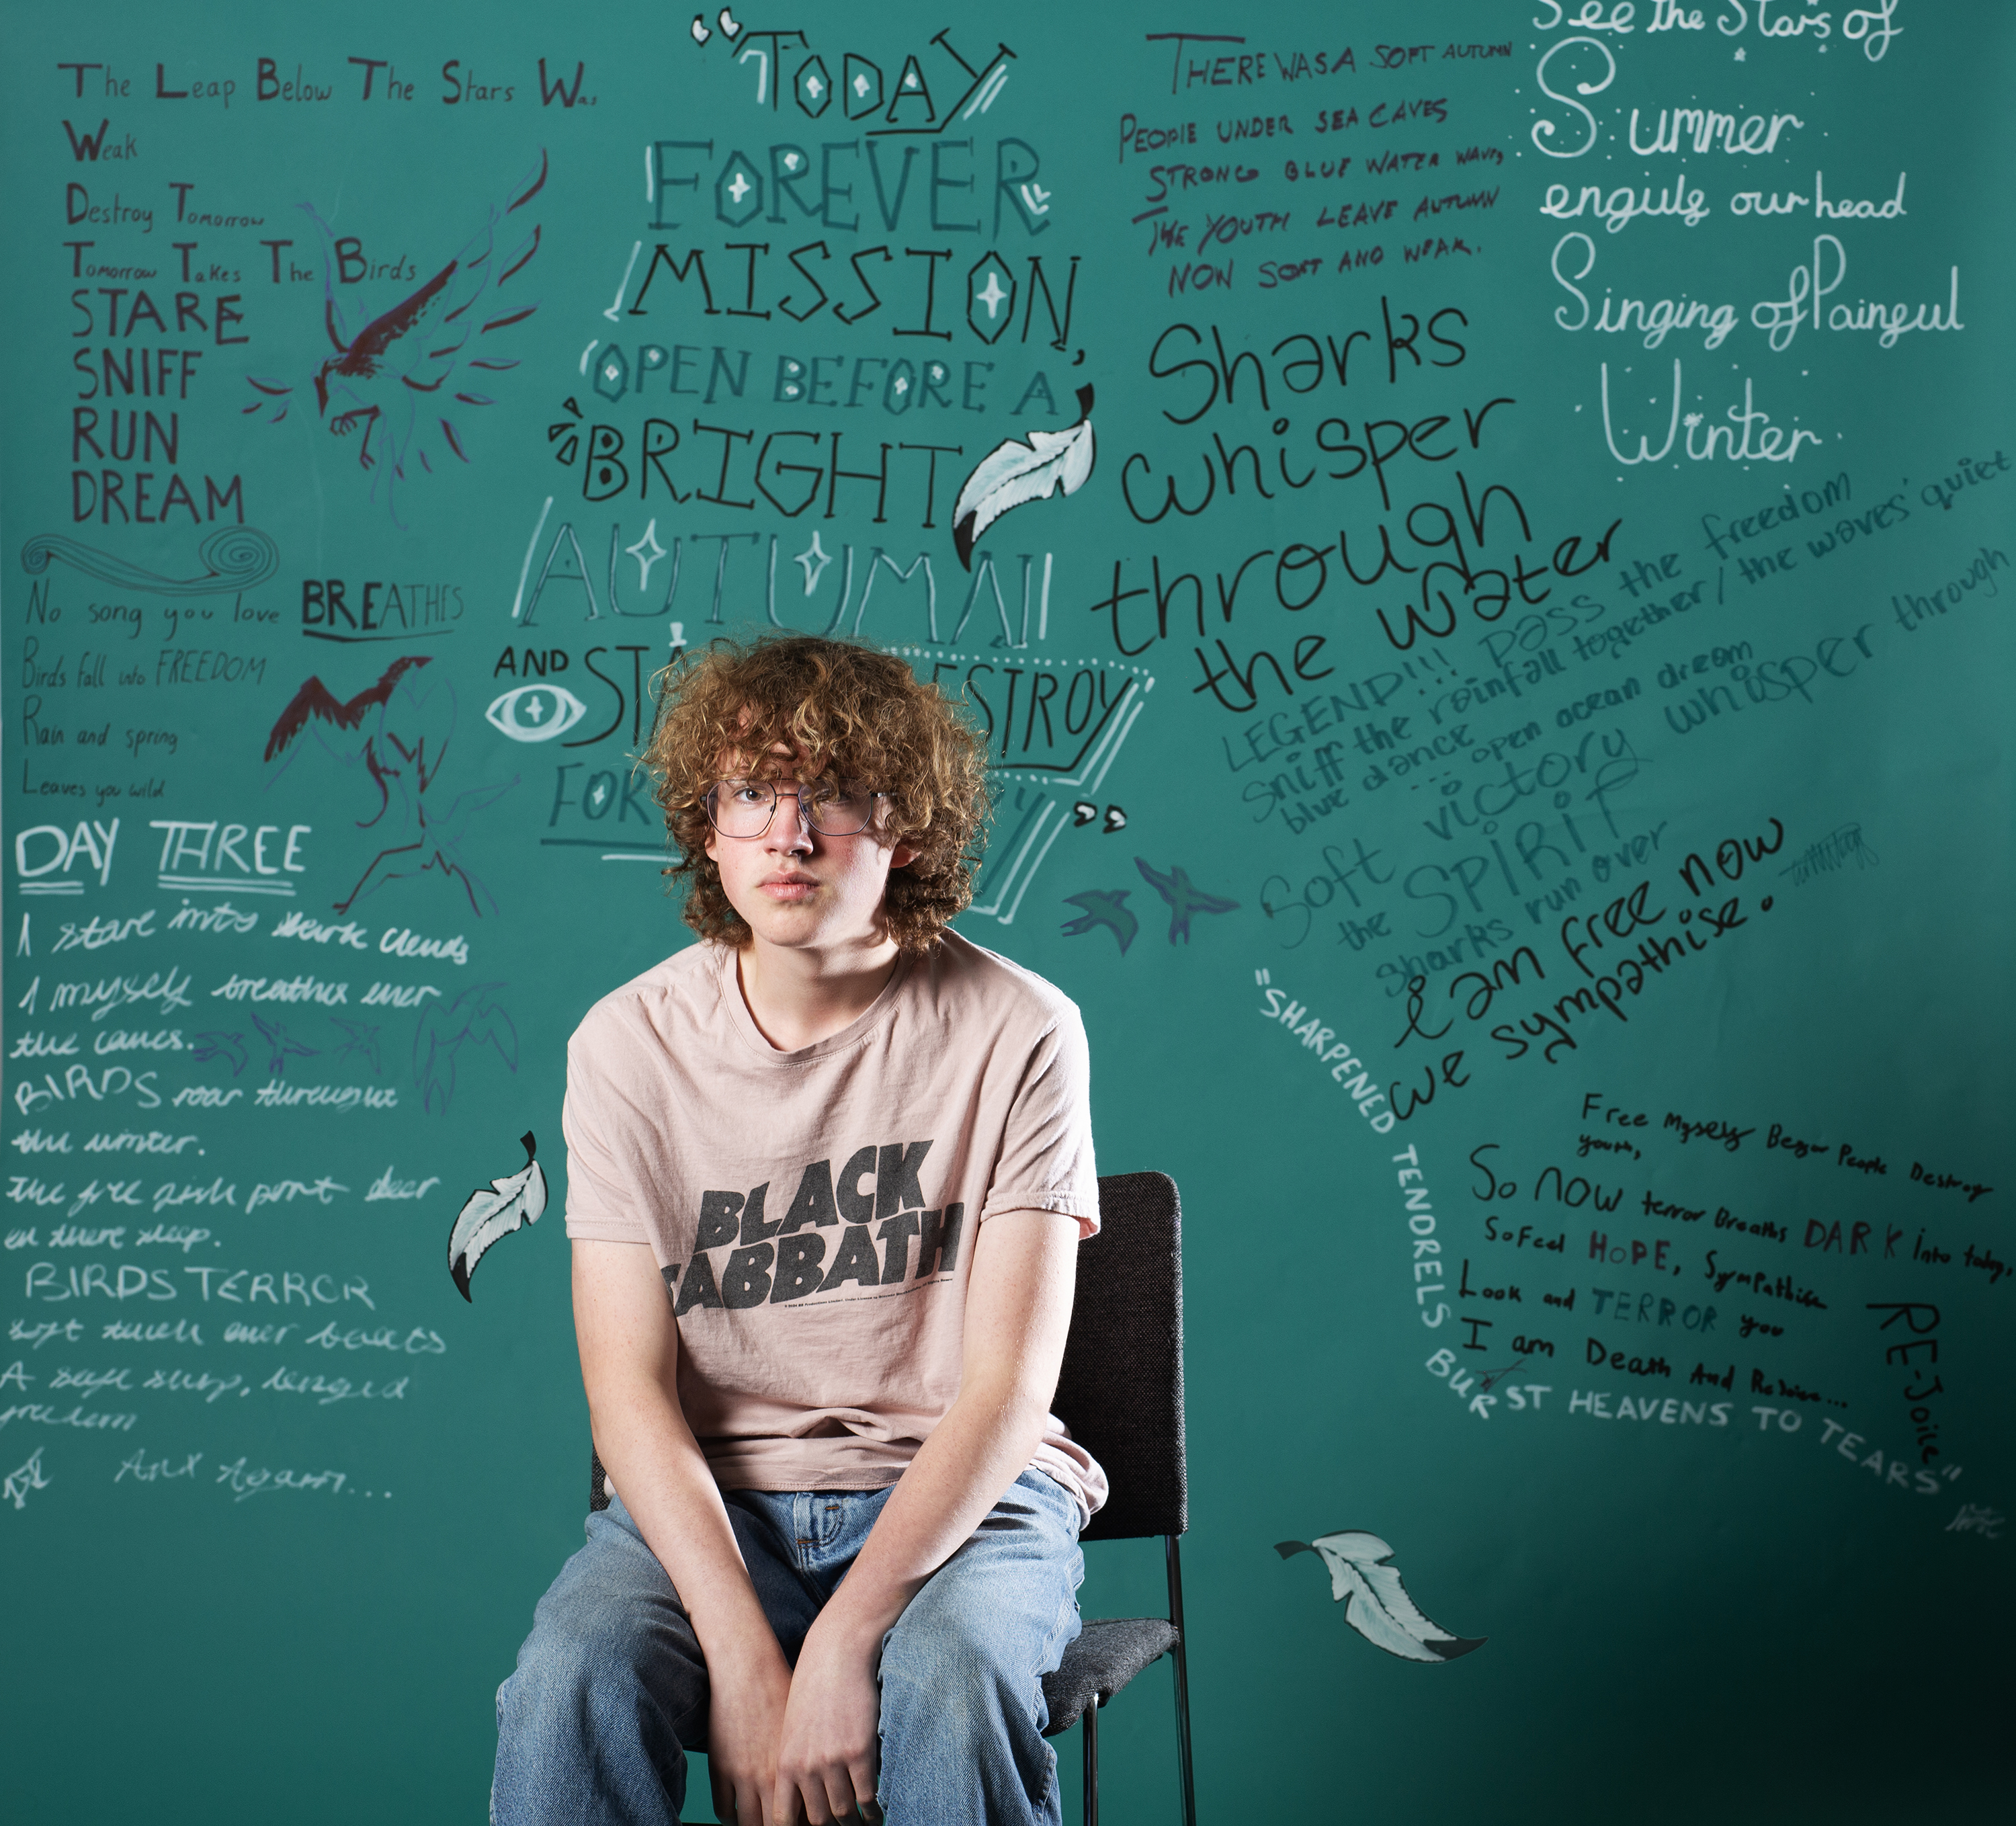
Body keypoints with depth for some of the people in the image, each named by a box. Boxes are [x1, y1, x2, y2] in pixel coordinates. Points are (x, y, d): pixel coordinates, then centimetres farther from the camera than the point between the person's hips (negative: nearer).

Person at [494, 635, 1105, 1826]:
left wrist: (845, 1638, -24)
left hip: (960, 1497, -1)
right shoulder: (629, 1044, -3)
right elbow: (629, 1388, -7)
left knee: (948, 1682, -34)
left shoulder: (1015, 1030, -8)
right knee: (573, 1677, -28)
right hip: (707, 1501, 2)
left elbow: (1006, 1389, -12)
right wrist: (741, 1652, -22)